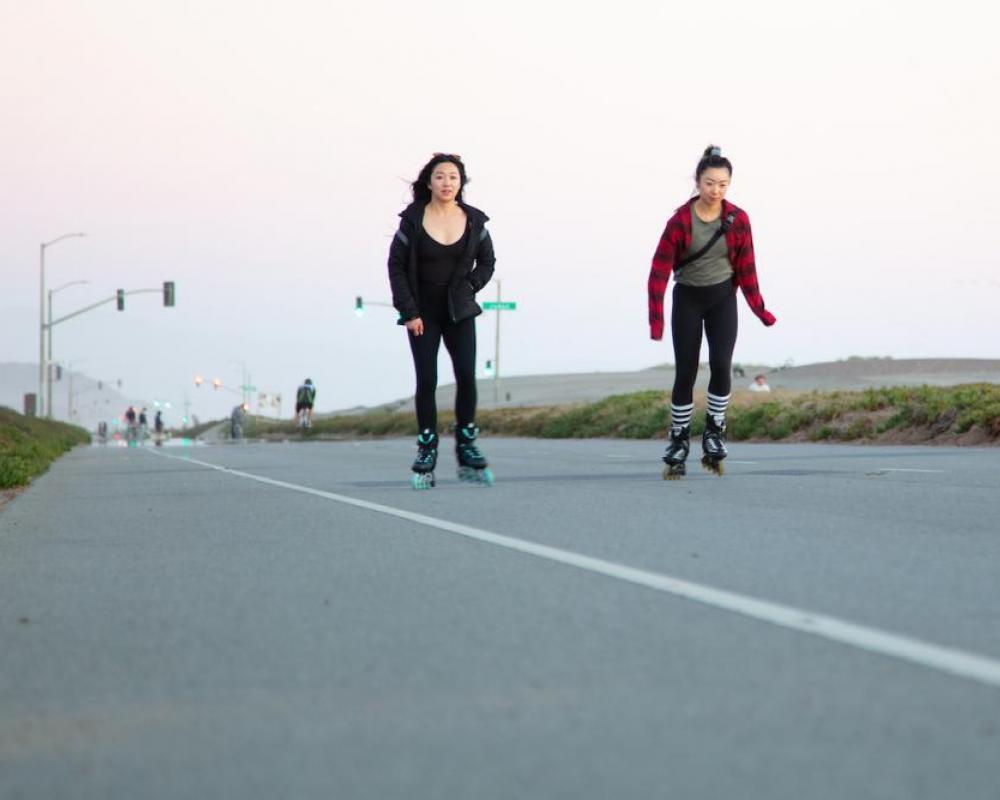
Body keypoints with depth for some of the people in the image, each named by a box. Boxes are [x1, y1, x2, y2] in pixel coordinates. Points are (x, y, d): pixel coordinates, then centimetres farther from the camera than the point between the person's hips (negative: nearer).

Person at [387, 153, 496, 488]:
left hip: (459, 311, 2)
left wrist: (469, 288, 1)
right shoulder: (413, 220, -5)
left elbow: (487, 261, 15)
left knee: (467, 376, -9)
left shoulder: (474, 221, 1)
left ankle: (467, 451, 1)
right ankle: (426, 453, 0)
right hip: (423, 312, -2)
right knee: (426, 380, -6)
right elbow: (396, 265, -2)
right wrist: (409, 312, -7)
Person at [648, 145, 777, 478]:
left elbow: (746, 266, 2)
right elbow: (660, 270, -14)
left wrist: (759, 309, 2)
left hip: (723, 297, 1)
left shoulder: (738, 219, -8)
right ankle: (679, 443, 12)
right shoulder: (680, 220, -16)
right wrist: (656, 319, -17)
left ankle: (714, 433, 1)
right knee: (685, 373, -1)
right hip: (687, 299, -1)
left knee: (721, 364, -15)